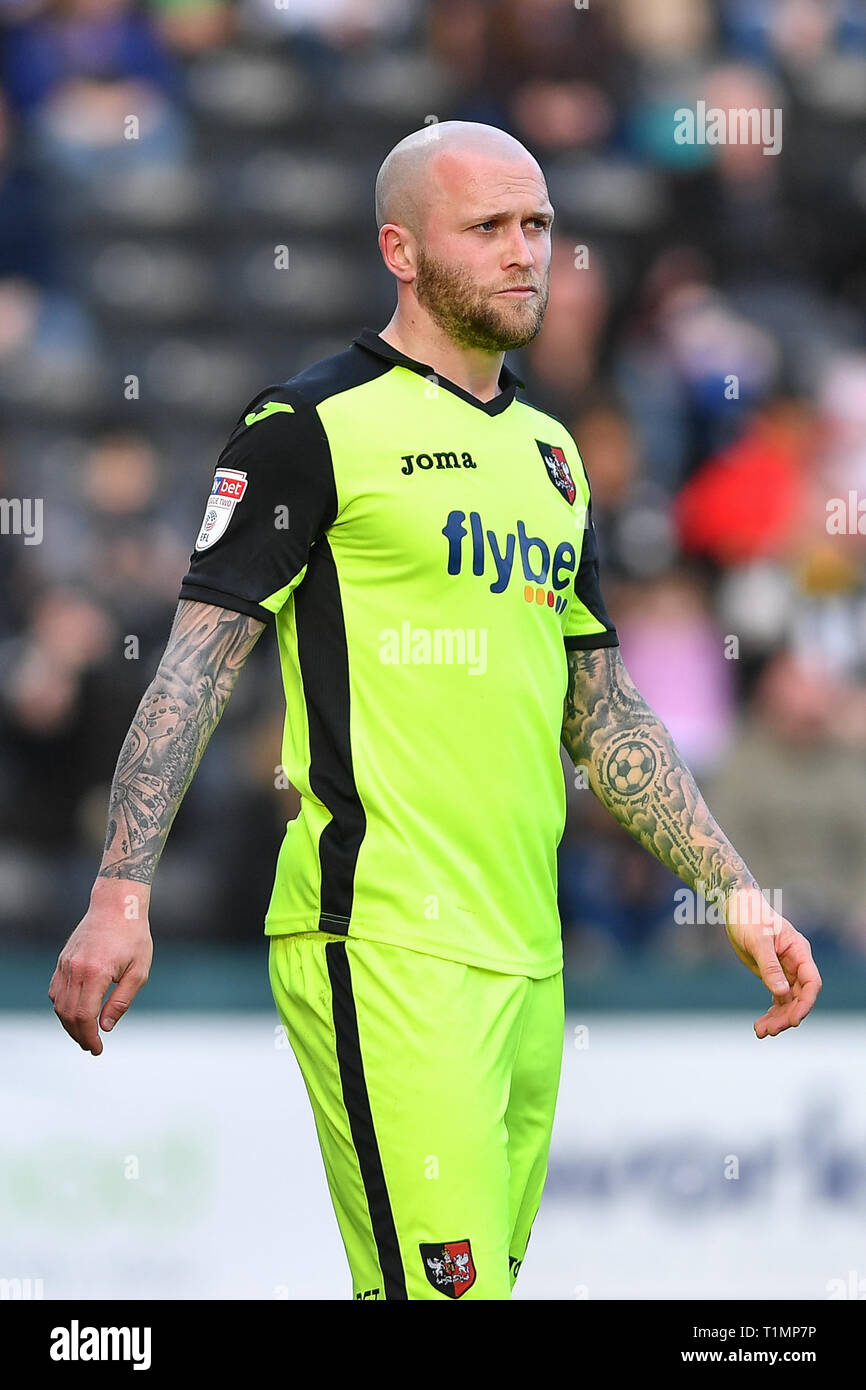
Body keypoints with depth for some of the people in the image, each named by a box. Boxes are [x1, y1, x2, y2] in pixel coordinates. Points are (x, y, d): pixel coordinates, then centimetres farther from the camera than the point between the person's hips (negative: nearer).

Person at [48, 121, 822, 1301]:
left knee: (486, 1275, 6)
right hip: (385, 937, -7)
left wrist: (737, 893, 18)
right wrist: (122, 894, -17)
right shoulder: (317, 427, -3)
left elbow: (605, 715, 24)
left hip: (526, 954, 7)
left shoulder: (550, 452, 19)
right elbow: (197, 664, -6)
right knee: (445, 1285, -18)